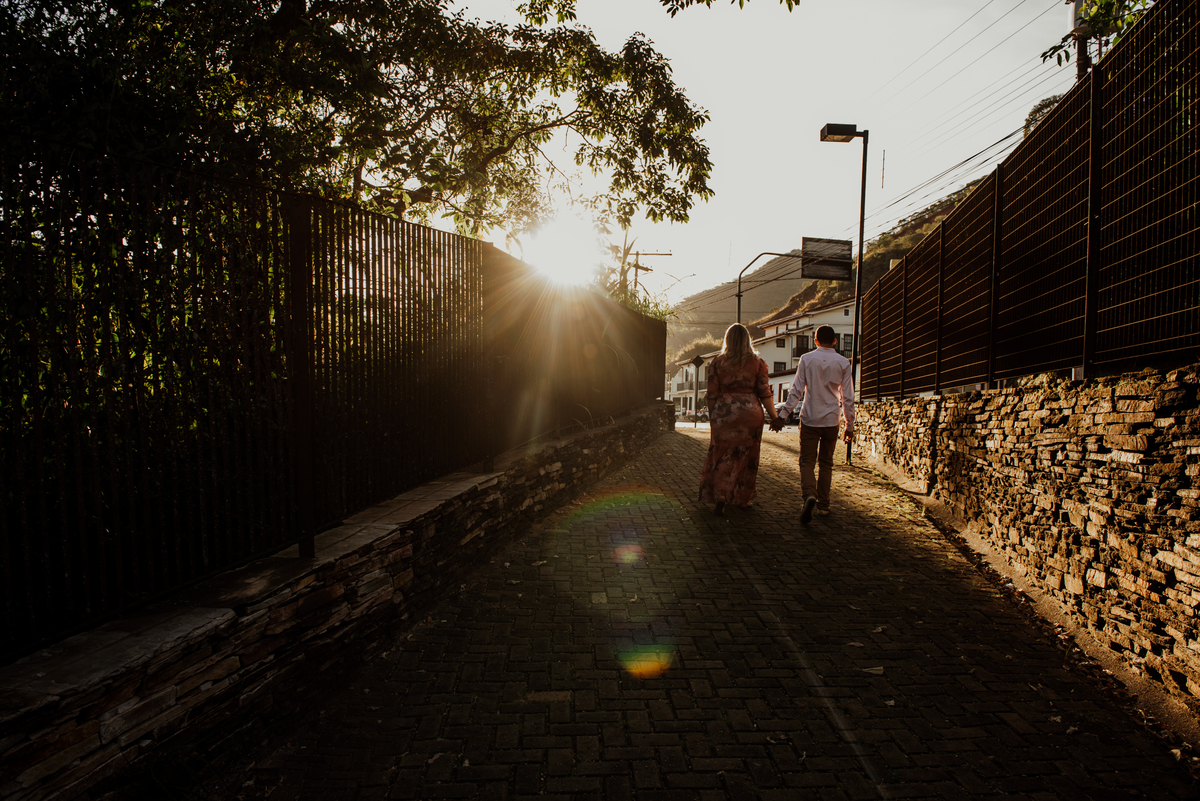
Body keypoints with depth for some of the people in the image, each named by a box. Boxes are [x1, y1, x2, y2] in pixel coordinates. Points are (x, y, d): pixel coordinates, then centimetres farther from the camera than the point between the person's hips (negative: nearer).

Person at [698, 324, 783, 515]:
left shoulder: (717, 363, 0)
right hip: (750, 413, 0)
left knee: (723, 458, 6)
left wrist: (712, 418, 10)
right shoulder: (757, 363, 0)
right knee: (747, 458, 13)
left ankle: (720, 498, -6)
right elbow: (764, 393, -1)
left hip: (724, 413, 0)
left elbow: (712, 395, 1)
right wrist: (773, 416, 6)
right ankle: (743, 499, 22)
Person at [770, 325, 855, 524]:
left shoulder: (807, 359, -4)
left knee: (807, 461, 1)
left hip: (810, 418, -1)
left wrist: (783, 415, -2)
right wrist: (850, 425, 9)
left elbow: (797, 390, -7)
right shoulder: (843, 362, 0)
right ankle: (823, 504, 19)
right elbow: (848, 397, 1)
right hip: (831, 420, 2)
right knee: (826, 463, 14)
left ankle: (810, 495, -24)